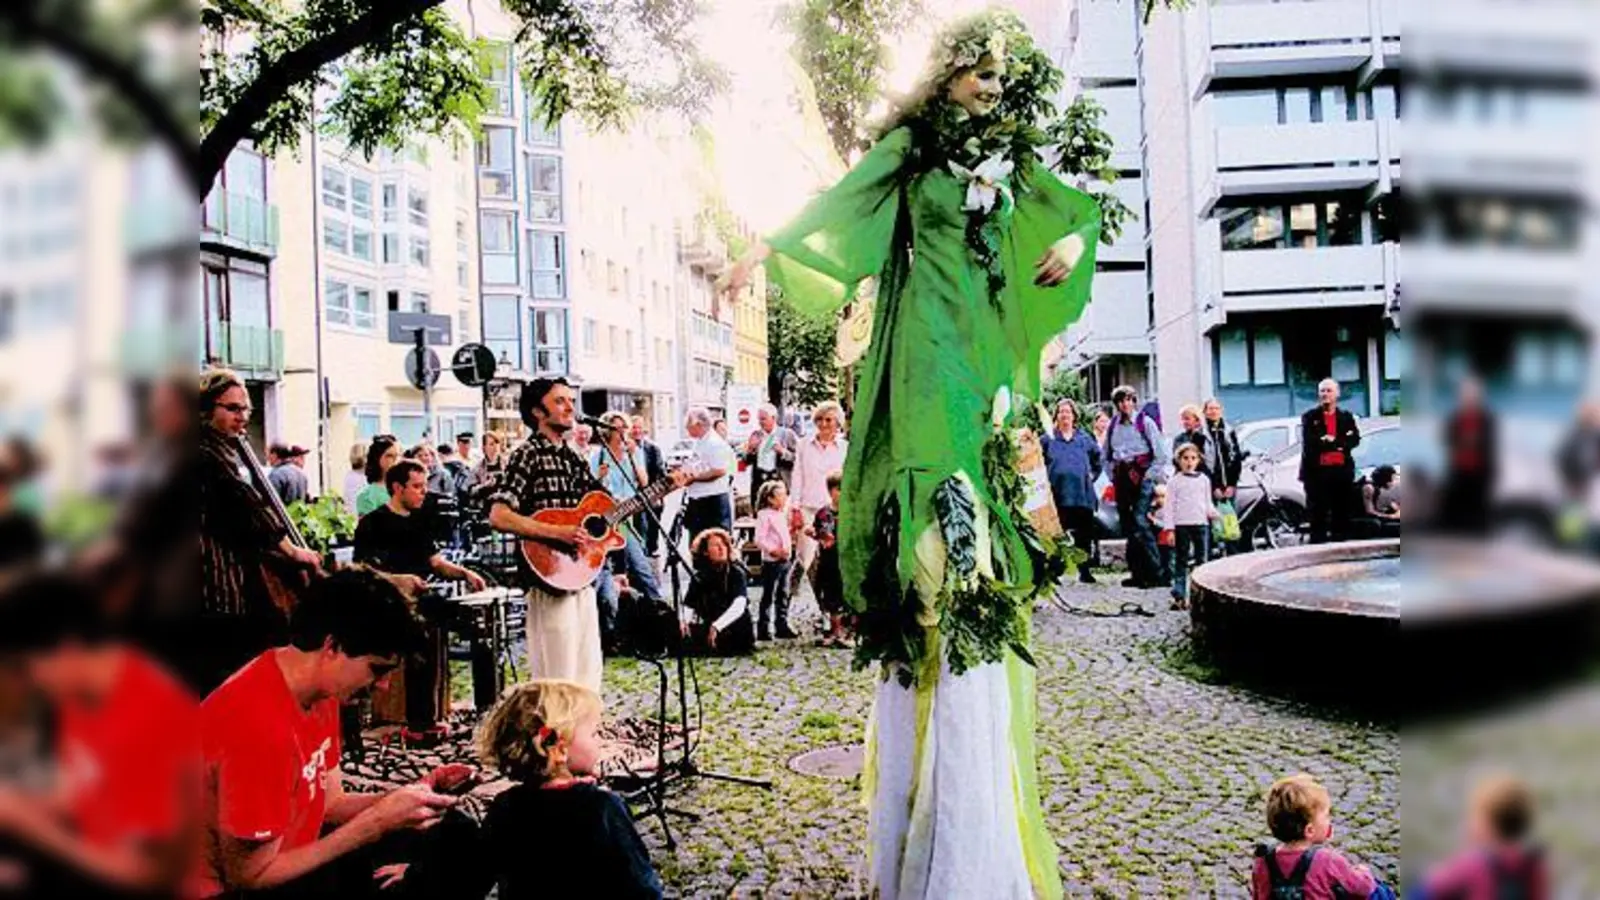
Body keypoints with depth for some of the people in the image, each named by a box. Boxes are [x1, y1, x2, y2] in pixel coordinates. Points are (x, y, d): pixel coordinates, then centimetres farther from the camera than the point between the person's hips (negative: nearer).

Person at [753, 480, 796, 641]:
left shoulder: (782, 514, 13)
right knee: (768, 596, -2)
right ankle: (763, 629, 4)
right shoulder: (764, 515, -12)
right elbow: (759, 539, -18)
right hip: (772, 561, -8)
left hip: (785, 560, 8)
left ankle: (782, 626, 21)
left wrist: (789, 549, 12)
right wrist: (774, 550, -24)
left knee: (783, 595, 13)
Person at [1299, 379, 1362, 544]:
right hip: (1317, 470, -3)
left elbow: (1354, 439, 1)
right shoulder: (1310, 417, 6)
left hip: (1342, 470, 3)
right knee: (1317, 512, -4)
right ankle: (1317, 542, -2)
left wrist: (1334, 441, -15)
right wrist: (1340, 443, -10)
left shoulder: (1346, 417, 14)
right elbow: (1308, 441, -9)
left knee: (1342, 511, 5)